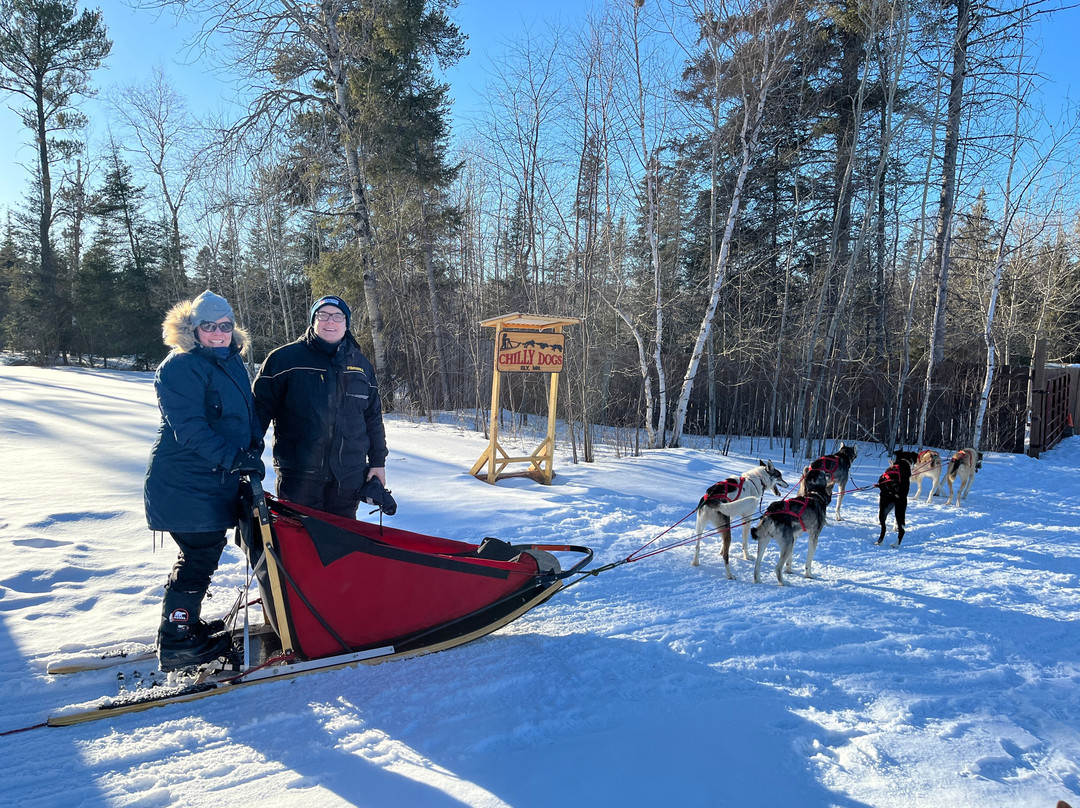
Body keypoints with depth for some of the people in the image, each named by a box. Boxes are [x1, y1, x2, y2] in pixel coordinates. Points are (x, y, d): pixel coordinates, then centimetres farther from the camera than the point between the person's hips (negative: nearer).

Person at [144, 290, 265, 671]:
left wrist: (253, 448, 1)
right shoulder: (181, 367, -16)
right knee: (199, 557, -4)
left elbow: (248, 411, 18)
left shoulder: (232, 362, 12)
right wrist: (234, 458, -27)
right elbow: (189, 429, -23)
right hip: (185, 485, -9)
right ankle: (176, 644, 10)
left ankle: (185, 625, 35)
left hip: (216, 481, 9)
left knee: (203, 553, 19)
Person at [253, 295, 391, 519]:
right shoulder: (285, 359, -1)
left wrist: (378, 463, 13)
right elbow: (259, 409, -1)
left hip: (348, 476, 4)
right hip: (298, 474, -3)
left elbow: (373, 418, 16)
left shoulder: (361, 365, 11)